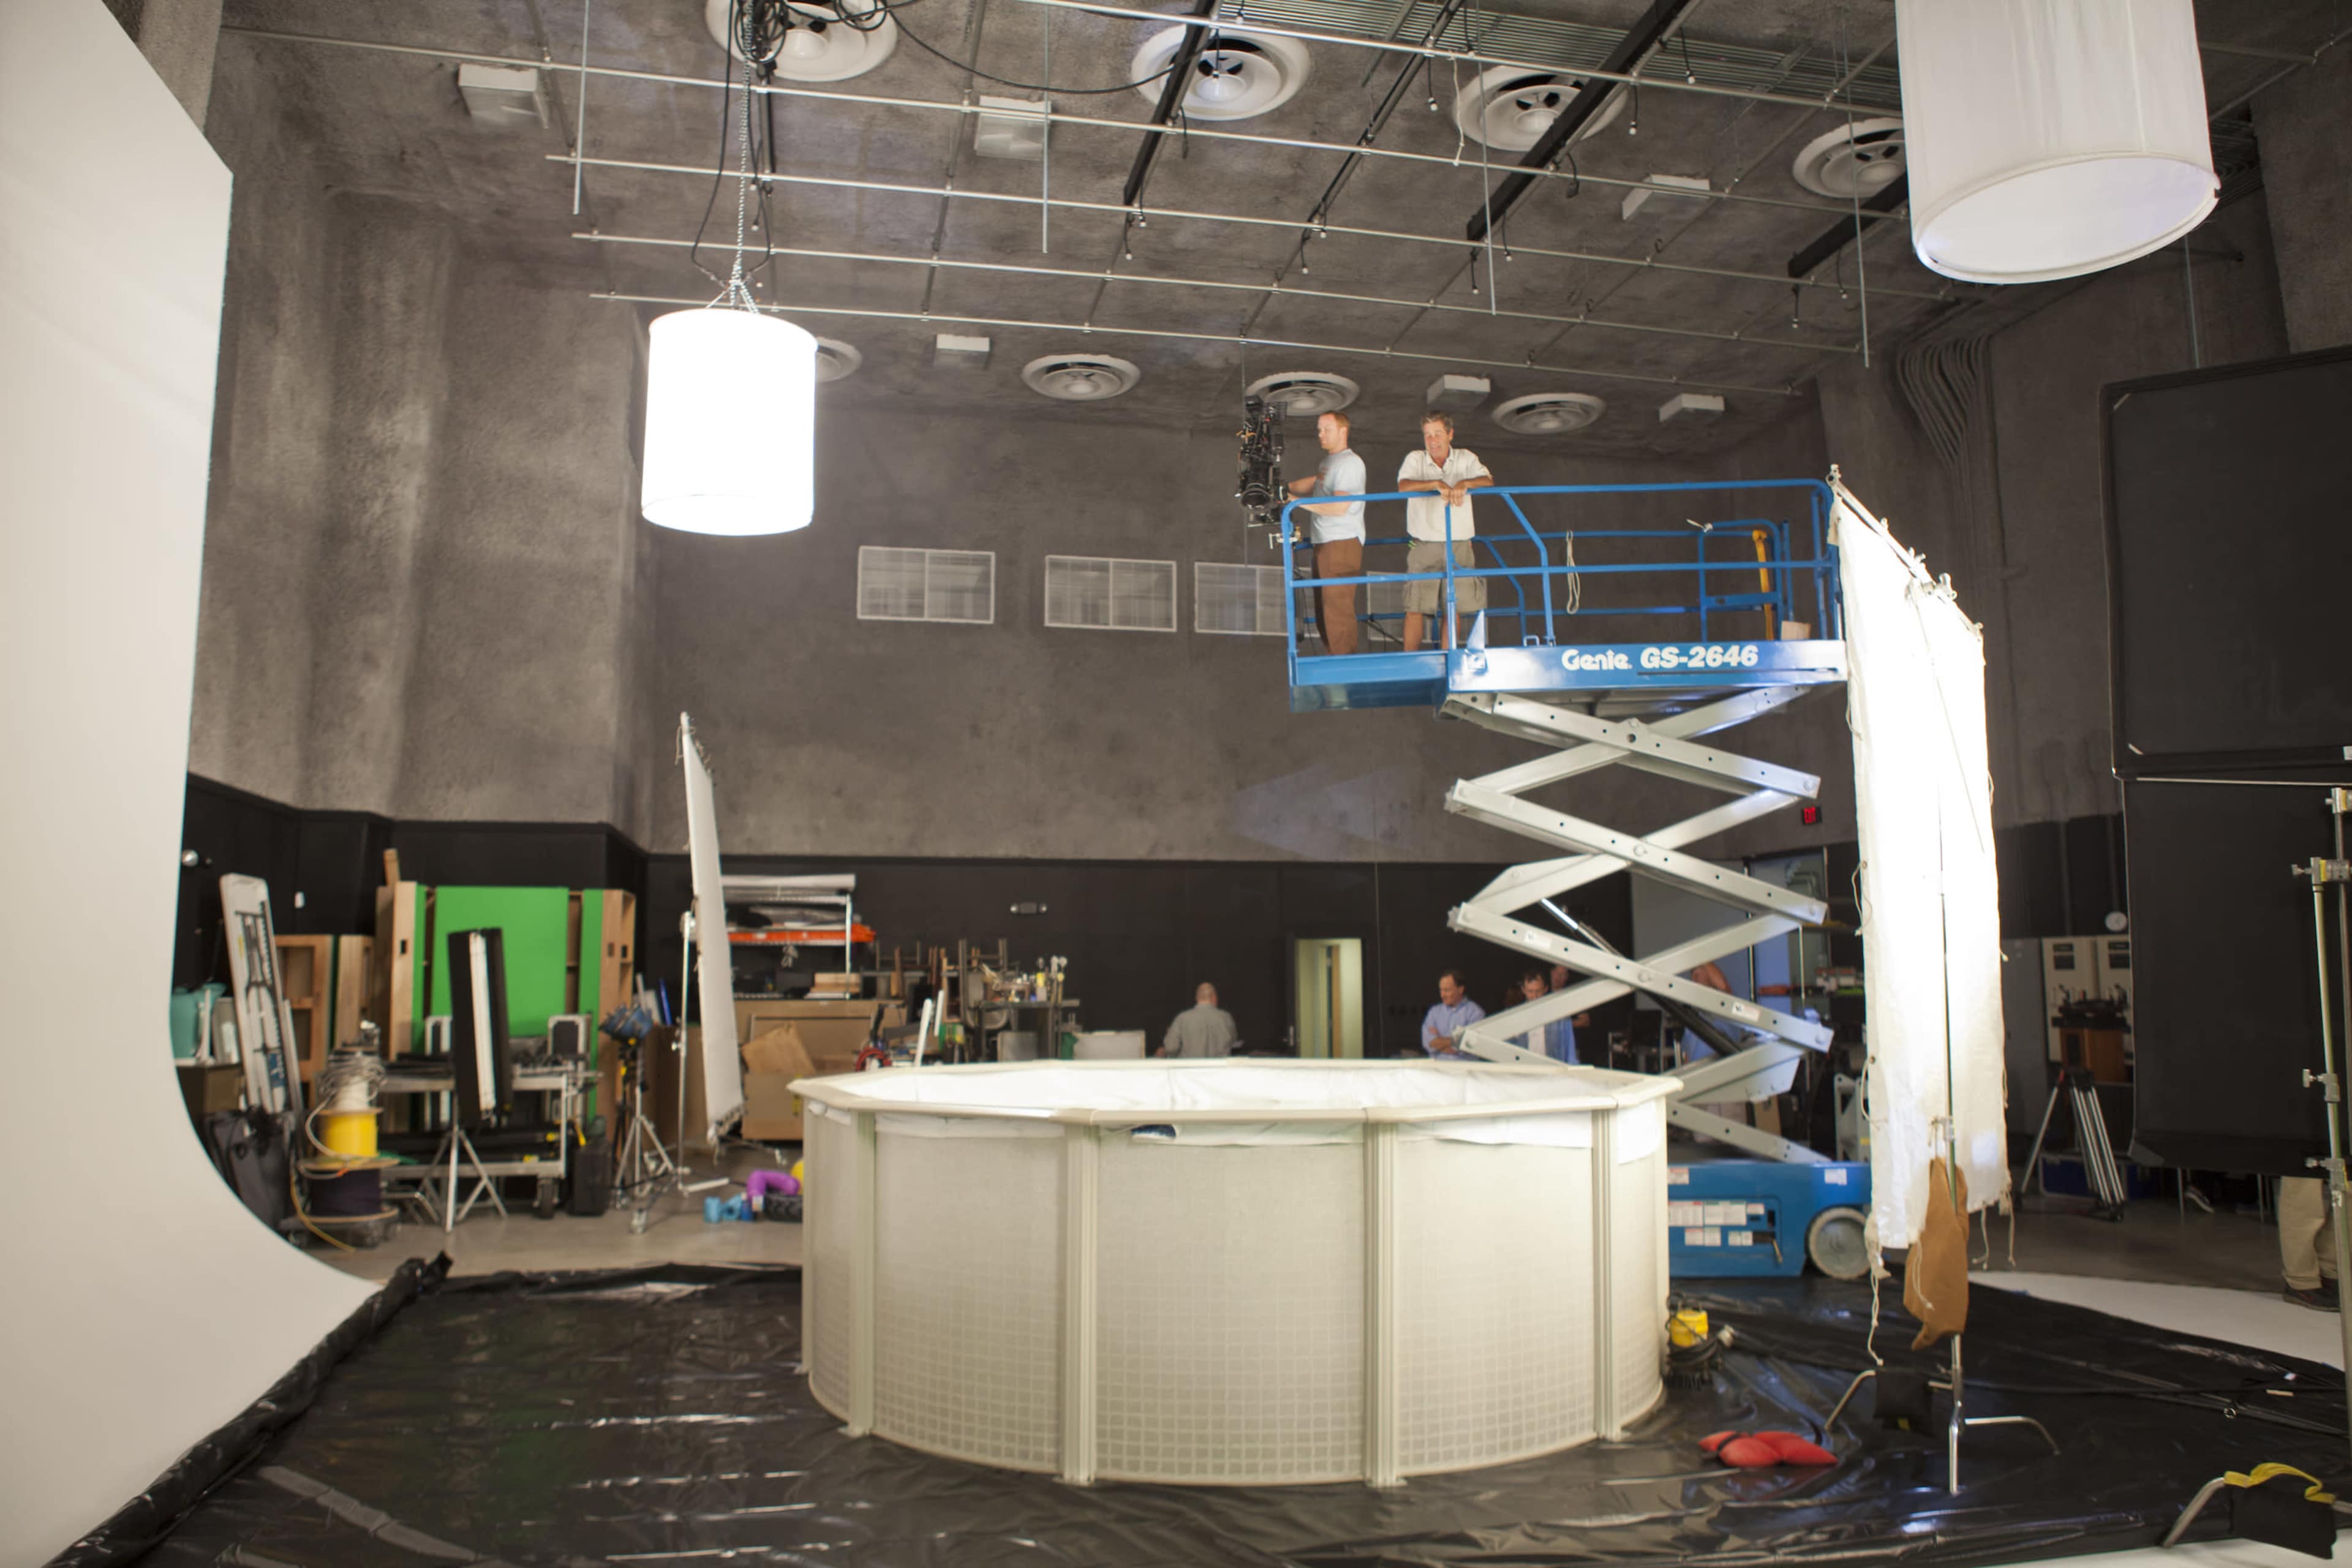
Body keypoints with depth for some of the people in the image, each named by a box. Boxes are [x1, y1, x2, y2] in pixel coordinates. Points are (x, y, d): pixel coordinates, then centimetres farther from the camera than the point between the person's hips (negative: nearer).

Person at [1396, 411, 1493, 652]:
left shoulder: (1465, 458, 9)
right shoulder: (1415, 459, 5)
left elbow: (1488, 481, -5)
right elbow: (1403, 486, -14)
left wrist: (1465, 483, -25)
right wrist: (1437, 484, -27)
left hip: (1459, 546, 2)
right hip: (1424, 546, -2)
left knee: (1454, 609, 3)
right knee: (1415, 607, -8)